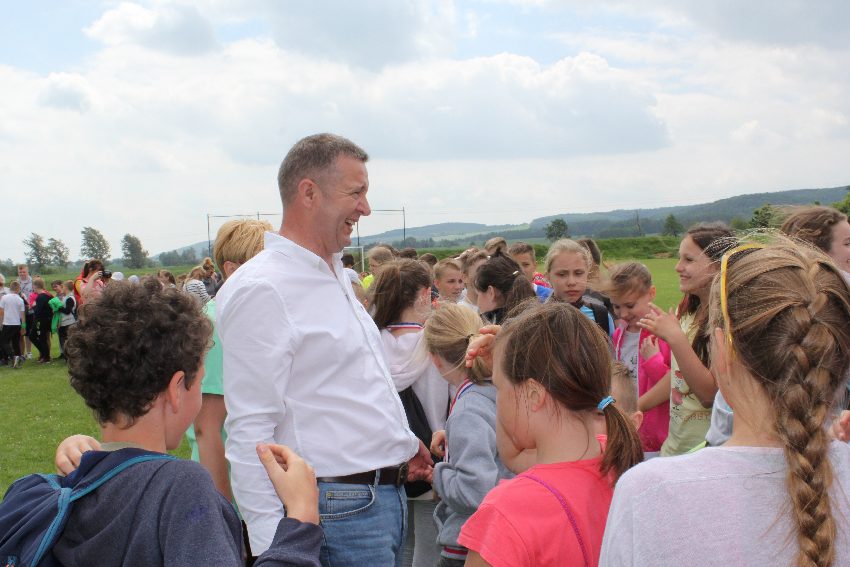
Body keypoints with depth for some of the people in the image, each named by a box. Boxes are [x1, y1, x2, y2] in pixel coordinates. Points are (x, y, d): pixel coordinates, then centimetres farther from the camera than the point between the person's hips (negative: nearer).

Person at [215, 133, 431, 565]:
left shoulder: (336, 276, 12)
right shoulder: (260, 290, -18)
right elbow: (249, 434, -21)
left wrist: (399, 444, 18)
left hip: (389, 494, 9)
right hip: (339, 507, -9)